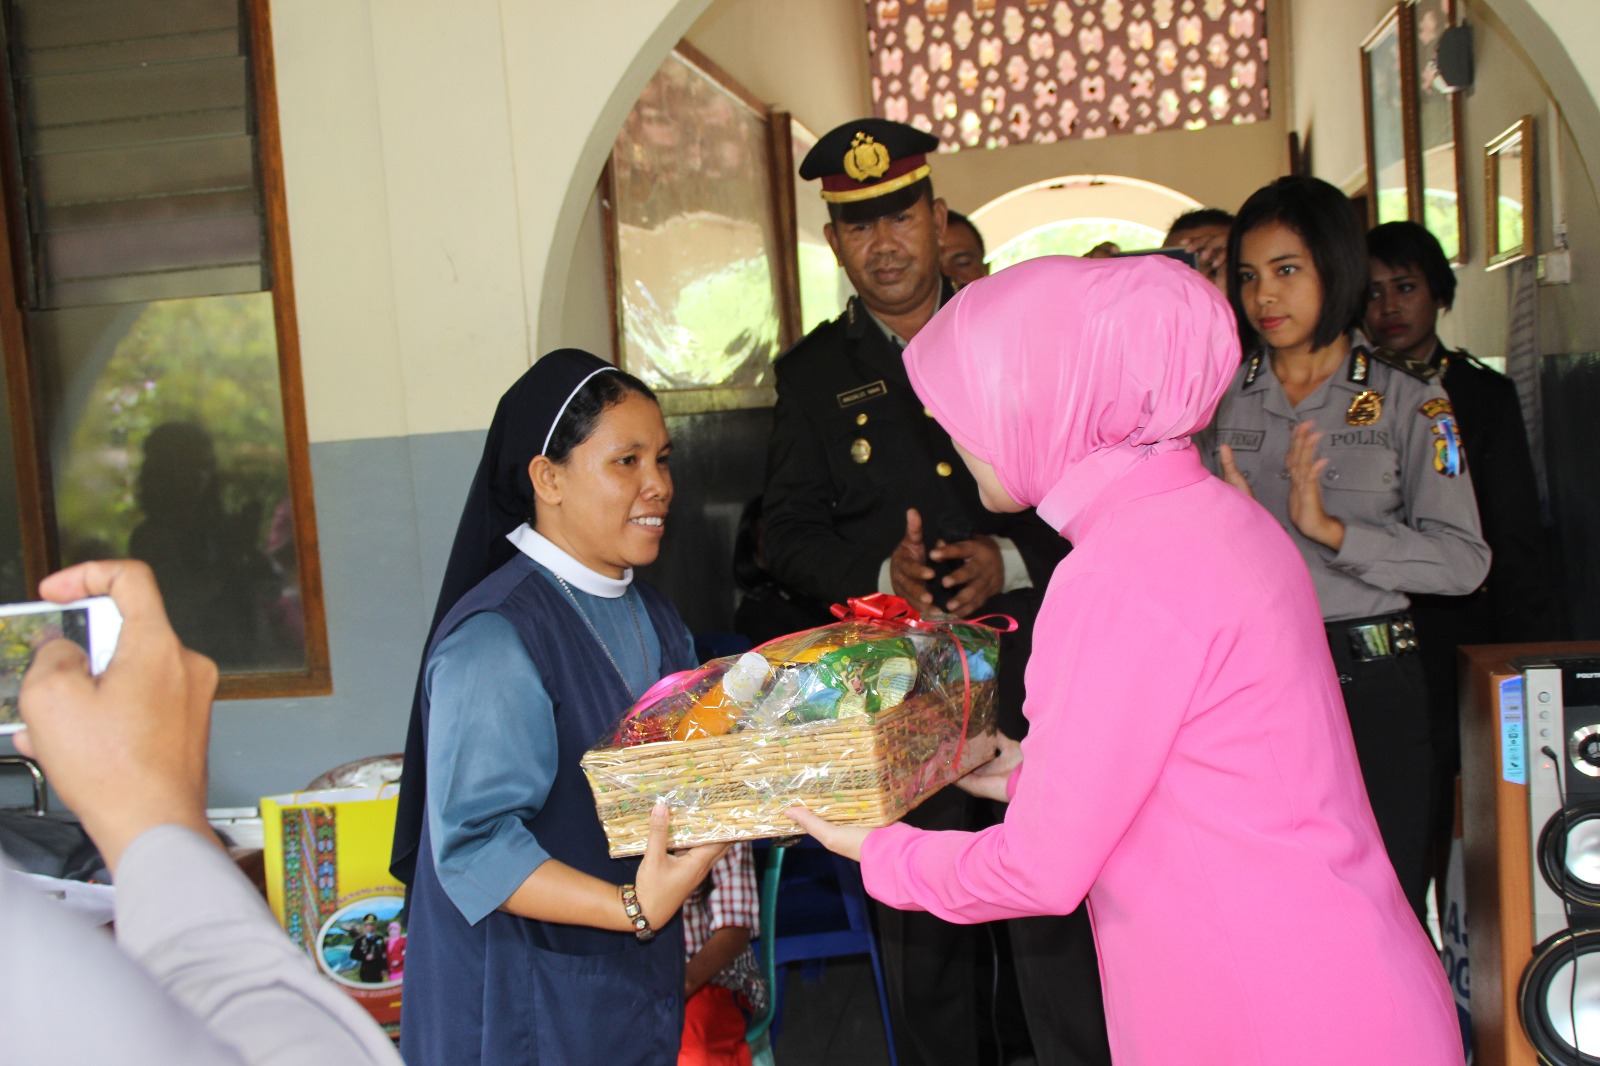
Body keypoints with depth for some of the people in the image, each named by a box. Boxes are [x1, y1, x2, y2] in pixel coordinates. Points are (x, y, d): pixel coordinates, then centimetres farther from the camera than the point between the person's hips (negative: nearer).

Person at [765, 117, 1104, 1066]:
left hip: (1033, 670, 0)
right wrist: (881, 576, -16)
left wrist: (1012, 557, -12)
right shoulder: (813, 373, 9)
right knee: (922, 927, 9)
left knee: (1060, 906, -2)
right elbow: (789, 535, 3)